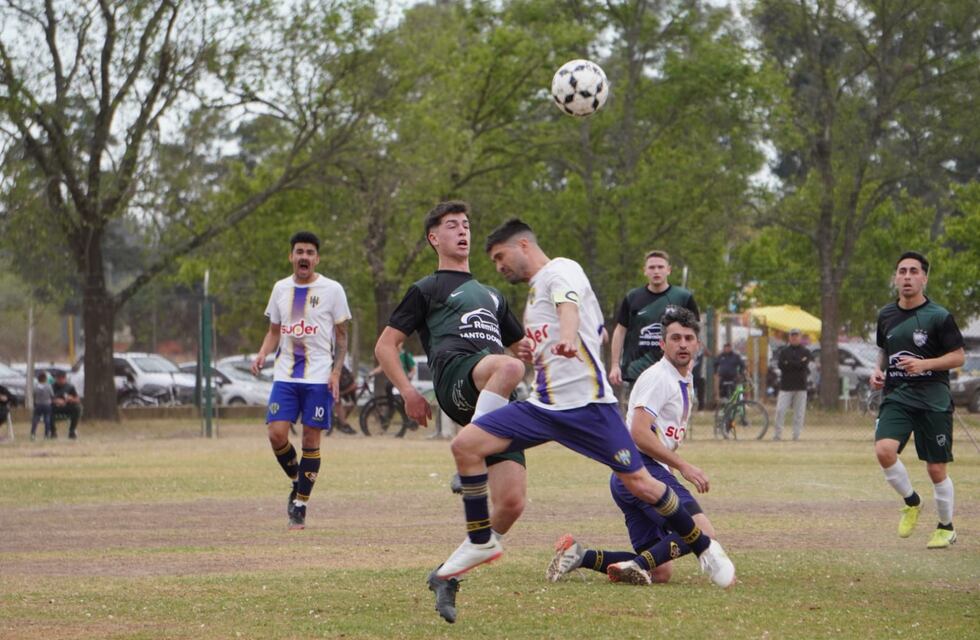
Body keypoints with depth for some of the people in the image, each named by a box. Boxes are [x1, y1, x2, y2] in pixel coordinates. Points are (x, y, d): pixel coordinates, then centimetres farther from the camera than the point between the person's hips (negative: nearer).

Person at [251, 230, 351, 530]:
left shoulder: (331, 290, -1)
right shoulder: (281, 288, 11)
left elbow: (341, 336, 3)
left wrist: (336, 371, -8)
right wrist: (262, 354, -1)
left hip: (319, 377, -3)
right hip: (285, 375, 3)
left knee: (311, 439, -2)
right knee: (277, 433, -10)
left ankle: (300, 505, 6)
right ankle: (297, 481, 18)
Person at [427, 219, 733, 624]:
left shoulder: (560, 270, -4)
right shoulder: (533, 291, 23)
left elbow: (568, 305, -28)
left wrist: (566, 338, -50)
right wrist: (535, 353, 15)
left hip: (585, 402, -8)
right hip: (542, 405, 8)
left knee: (638, 482, -9)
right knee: (465, 445, -7)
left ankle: (705, 549, 10)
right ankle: (480, 542, 3)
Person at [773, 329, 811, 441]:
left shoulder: (805, 352, 8)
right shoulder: (783, 351, 11)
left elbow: (804, 365, -9)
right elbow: (781, 365, -6)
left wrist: (789, 364, -9)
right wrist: (798, 364, -10)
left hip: (800, 387, 0)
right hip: (786, 386, 0)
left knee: (799, 413, -1)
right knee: (780, 410, -8)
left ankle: (796, 435, 5)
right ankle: (777, 435, -2)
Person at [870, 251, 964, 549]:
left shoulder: (939, 317, -6)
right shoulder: (886, 315, 9)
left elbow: (958, 357, -3)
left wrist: (924, 364, -17)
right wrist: (878, 370, 5)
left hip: (933, 399, -3)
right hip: (896, 396, 3)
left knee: (936, 469, 1)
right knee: (884, 449, -22)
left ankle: (946, 527, 22)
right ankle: (911, 502, 3)